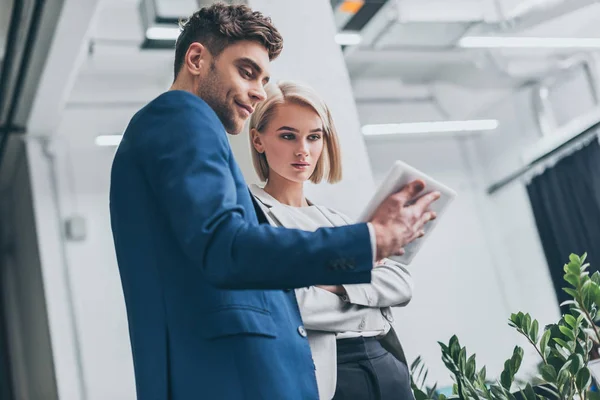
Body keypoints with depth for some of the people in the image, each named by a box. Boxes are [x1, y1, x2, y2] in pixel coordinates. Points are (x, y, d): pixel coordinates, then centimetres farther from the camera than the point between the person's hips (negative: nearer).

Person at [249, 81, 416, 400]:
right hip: (323, 372, -6)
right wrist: (367, 278, -3)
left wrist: (340, 283, -11)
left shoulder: (339, 221, 18)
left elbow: (401, 284, 7)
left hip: (389, 364, 6)